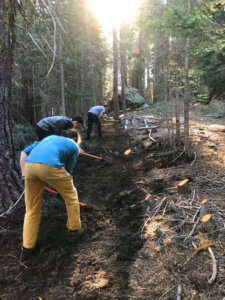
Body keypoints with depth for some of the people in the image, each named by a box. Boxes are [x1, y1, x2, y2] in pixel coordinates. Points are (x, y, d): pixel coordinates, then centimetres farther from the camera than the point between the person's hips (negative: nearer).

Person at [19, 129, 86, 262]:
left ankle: (27, 248, 25)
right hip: (49, 165, -5)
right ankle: (74, 229, 36)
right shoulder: (74, 147, 24)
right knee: (71, 195, 21)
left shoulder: (50, 137, 35)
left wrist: (24, 173, 21)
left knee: (32, 209, 19)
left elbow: (24, 151, 25)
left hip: (30, 165, 5)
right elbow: (68, 170, 24)